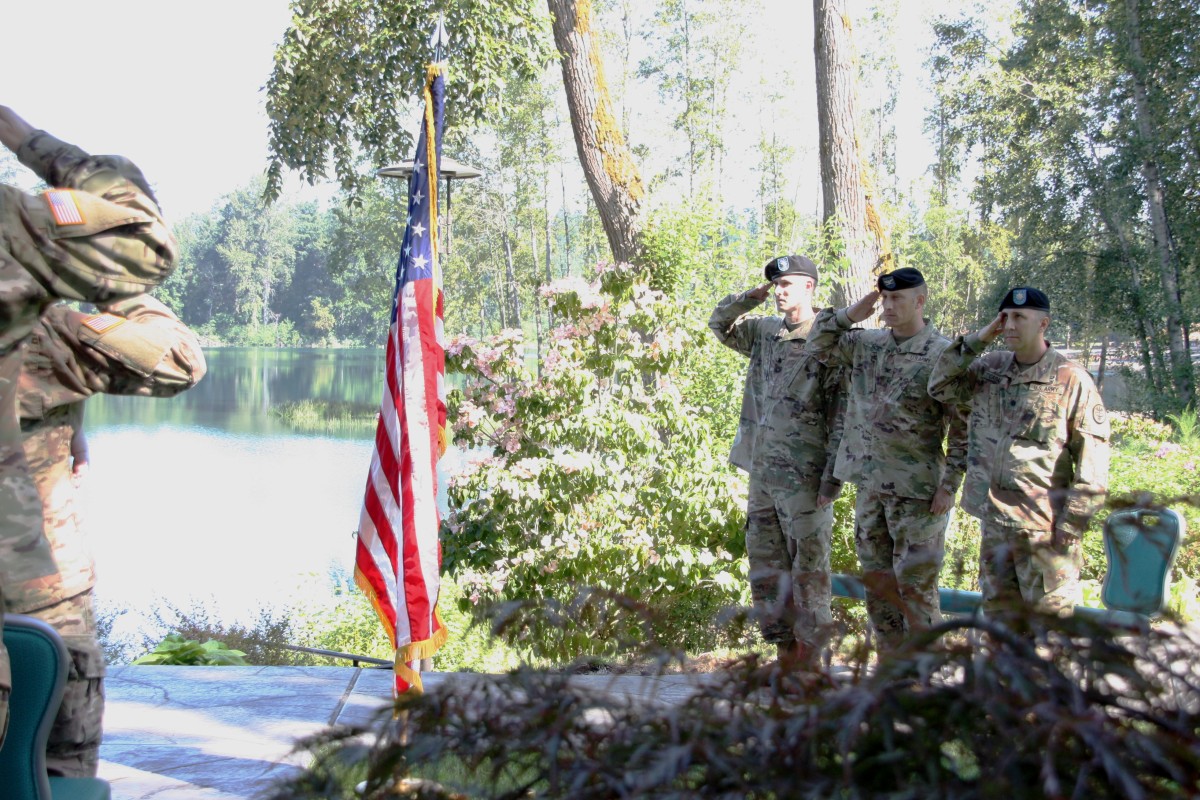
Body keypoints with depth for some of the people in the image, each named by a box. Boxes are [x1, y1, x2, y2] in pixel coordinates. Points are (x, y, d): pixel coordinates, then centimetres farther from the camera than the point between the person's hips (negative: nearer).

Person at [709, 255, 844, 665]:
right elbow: (720, 323, 27)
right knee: (766, 565, 11)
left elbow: (841, 418, -11)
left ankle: (808, 657, 6)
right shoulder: (764, 332, 11)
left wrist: (833, 475, -15)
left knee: (808, 565, 0)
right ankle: (785, 650, 20)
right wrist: (749, 298, 9)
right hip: (762, 470, 7)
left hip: (804, 475, -7)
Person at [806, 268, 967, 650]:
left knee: (915, 585, -2)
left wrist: (949, 485, -14)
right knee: (877, 580, 12)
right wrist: (850, 314, 1)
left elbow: (963, 429, -9)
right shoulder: (867, 344, 7)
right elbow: (819, 345, 16)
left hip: (917, 489, -6)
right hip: (870, 485, 6)